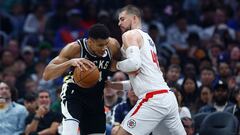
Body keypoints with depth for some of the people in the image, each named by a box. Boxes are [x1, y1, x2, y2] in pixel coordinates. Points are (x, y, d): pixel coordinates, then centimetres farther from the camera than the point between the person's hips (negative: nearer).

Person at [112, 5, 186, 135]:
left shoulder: (130, 35, 0)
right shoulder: (147, 38, 28)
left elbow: (134, 63, -18)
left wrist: (117, 65, 0)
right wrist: (120, 85, 26)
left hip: (153, 99, -9)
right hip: (168, 97, 9)